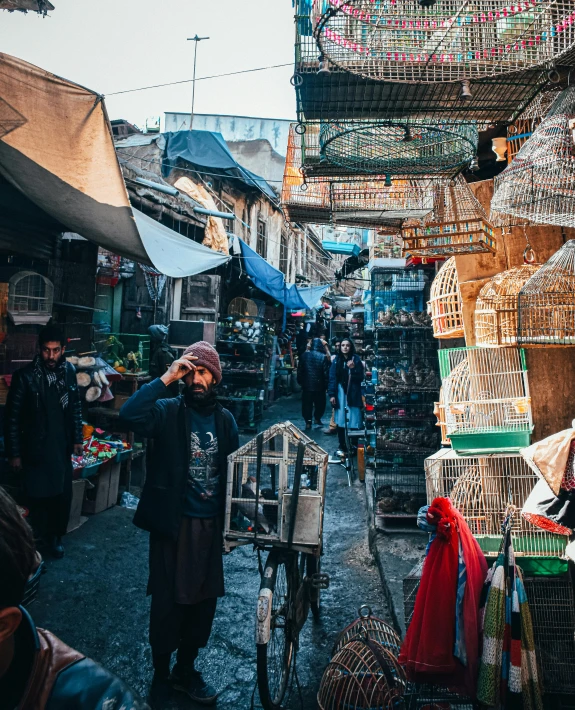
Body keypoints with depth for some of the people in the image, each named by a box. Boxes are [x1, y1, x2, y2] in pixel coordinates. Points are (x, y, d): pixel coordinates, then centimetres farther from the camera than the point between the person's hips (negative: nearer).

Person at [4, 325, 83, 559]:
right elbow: (12, 417, -9)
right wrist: (14, 453, -7)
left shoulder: (69, 371, -3)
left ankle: (56, 536, 34)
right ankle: (38, 541, 30)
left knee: (63, 495, 12)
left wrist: (77, 438, 10)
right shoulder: (24, 376, -15)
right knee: (38, 497, 8)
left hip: (62, 447, 4)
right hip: (35, 449, -3)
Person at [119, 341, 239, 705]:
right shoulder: (169, 411, -9)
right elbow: (130, 414, -30)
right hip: (172, 523, -4)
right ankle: (161, 672, 36)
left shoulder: (225, 419, 2)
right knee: (168, 600, 10)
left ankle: (185, 669, 41)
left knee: (204, 600, 17)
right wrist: (166, 378, -29)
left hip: (210, 524, 4)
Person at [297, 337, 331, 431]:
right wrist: (326, 385, 1)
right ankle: (317, 418, 28)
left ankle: (308, 422, 7)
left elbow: (299, 370, 4)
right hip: (319, 385, -2)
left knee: (307, 404, 9)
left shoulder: (304, 355, -1)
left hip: (306, 385, 2)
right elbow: (326, 373, -9)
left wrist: (300, 382, 14)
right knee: (320, 404, 18)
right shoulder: (323, 357, -10)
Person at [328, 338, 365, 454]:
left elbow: (361, 378, -2)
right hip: (340, 393, 2)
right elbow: (332, 378, 2)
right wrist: (331, 394, -5)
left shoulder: (356, 359, 0)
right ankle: (343, 447, 13)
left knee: (353, 422, -3)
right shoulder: (336, 360, 4)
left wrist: (353, 369, -18)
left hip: (353, 394, -1)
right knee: (340, 421, 2)